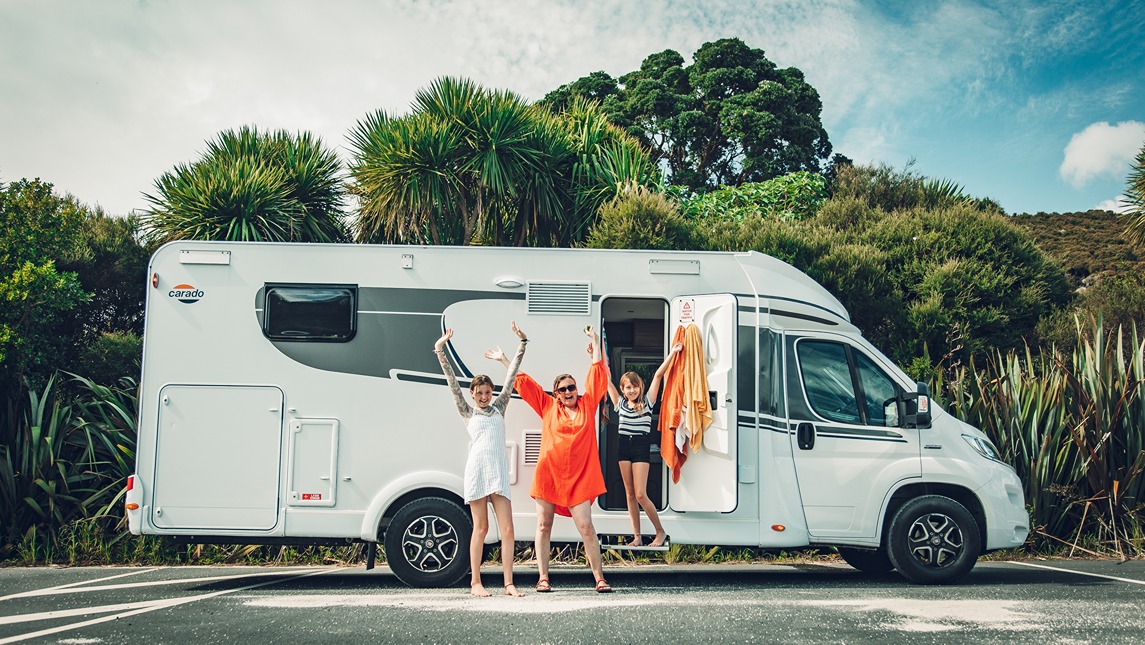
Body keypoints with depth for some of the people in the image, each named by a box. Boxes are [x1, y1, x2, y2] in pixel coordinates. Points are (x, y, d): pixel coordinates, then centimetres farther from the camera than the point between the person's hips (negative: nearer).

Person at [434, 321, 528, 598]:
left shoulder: (498, 407, 19)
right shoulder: (467, 412, 13)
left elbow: (512, 377, 16)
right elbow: (452, 382, 7)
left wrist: (522, 343, 13)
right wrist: (440, 350, 1)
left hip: (499, 470, 2)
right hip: (477, 468, -2)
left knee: (507, 528, -4)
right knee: (480, 528, 0)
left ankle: (509, 583, 0)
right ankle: (475, 582, 8)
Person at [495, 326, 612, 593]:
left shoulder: (587, 404, 7)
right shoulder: (548, 406, 7)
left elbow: (598, 372, 8)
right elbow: (523, 380, 12)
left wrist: (595, 342, 9)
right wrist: (504, 360, 15)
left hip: (578, 478, -1)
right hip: (548, 475, 1)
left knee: (586, 527, -4)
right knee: (543, 526, 5)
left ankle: (599, 578, 2)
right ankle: (543, 578, 13)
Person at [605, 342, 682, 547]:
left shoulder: (646, 402, 1)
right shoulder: (620, 404, 8)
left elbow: (658, 375, -5)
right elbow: (607, 378, 5)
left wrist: (672, 354, -7)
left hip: (641, 448, -4)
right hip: (624, 447, 4)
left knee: (640, 494, -10)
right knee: (630, 494, 5)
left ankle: (660, 532, 4)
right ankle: (637, 537, 10)